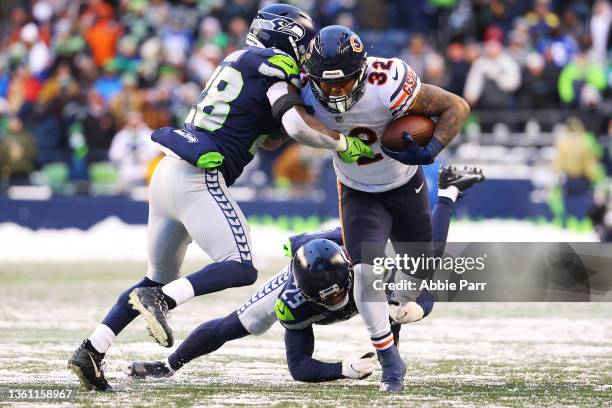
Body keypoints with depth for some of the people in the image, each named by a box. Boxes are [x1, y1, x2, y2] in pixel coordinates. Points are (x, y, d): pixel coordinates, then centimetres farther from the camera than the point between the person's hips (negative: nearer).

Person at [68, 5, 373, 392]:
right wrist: (345, 145, -3)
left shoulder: (242, 60, 22)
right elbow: (298, 126, -17)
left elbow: (269, 138, 26)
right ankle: (161, 300, -27)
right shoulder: (275, 64, -3)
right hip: (198, 180, -9)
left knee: (158, 279, 17)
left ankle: (91, 351, 7)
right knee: (241, 269, -11)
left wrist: (308, 93, 16)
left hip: (169, 172, 9)